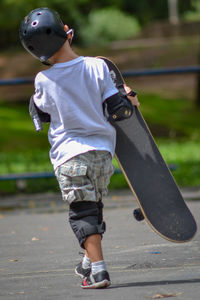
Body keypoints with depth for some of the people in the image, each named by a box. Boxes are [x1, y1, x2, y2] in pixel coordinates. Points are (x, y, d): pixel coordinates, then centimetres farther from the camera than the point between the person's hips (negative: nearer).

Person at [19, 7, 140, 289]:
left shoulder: (43, 81, -9)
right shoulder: (97, 67, -7)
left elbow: (41, 115, 9)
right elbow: (116, 111, -3)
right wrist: (130, 100, 16)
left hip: (70, 154, -3)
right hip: (103, 151, 3)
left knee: (82, 212, -1)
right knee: (94, 207, 21)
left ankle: (97, 269, -13)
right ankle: (91, 261, 33)